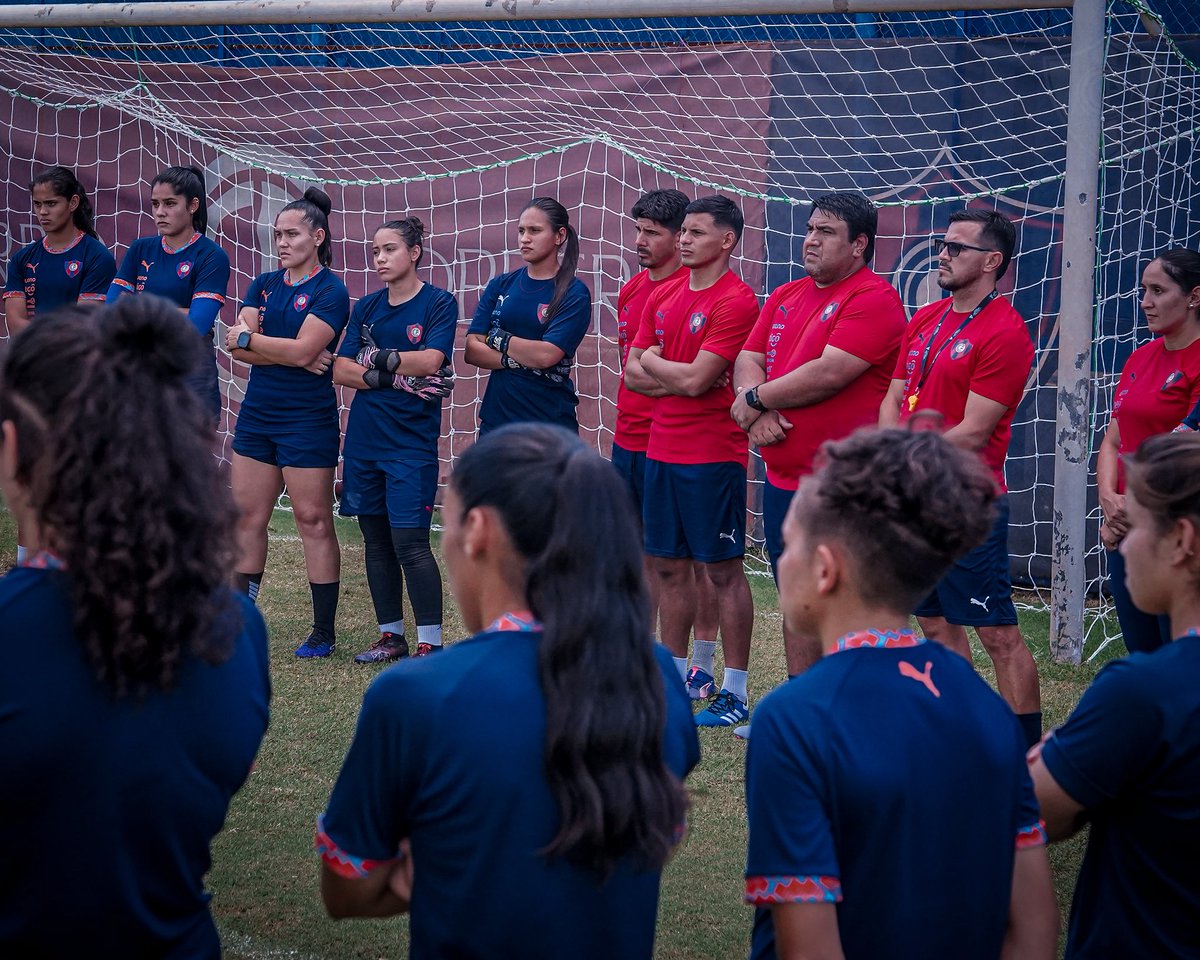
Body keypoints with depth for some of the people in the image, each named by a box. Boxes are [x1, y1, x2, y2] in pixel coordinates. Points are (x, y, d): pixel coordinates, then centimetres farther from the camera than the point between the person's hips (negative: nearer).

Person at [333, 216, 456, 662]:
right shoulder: (366, 308, 12)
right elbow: (341, 370, 2)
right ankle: (391, 636, 20)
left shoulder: (439, 303, -2)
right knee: (376, 542, 10)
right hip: (364, 438, 6)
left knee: (410, 544, -10)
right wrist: (393, 377, -12)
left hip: (412, 440, -5)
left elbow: (430, 360, -17)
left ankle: (431, 643, -4)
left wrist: (377, 358, -7)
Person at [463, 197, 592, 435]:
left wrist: (497, 338, -4)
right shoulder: (500, 286, 8)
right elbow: (471, 350, 0)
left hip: (550, 422, -4)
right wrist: (520, 361, -14)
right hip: (496, 418, 4)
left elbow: (547, 354, -16)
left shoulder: (573, 293, -5)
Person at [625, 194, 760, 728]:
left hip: (713, 456, -8)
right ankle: (675, 671, 26)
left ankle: (735, 692, 5)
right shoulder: (664, 299, 13)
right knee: (669, 566, 14)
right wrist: (678, 379, -8)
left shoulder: (736, 302, -13)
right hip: (661, 452, 8)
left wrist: (653, 361, -1)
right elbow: (633, 373, 10)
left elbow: (695, 379, -20)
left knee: (723, 569, -1)